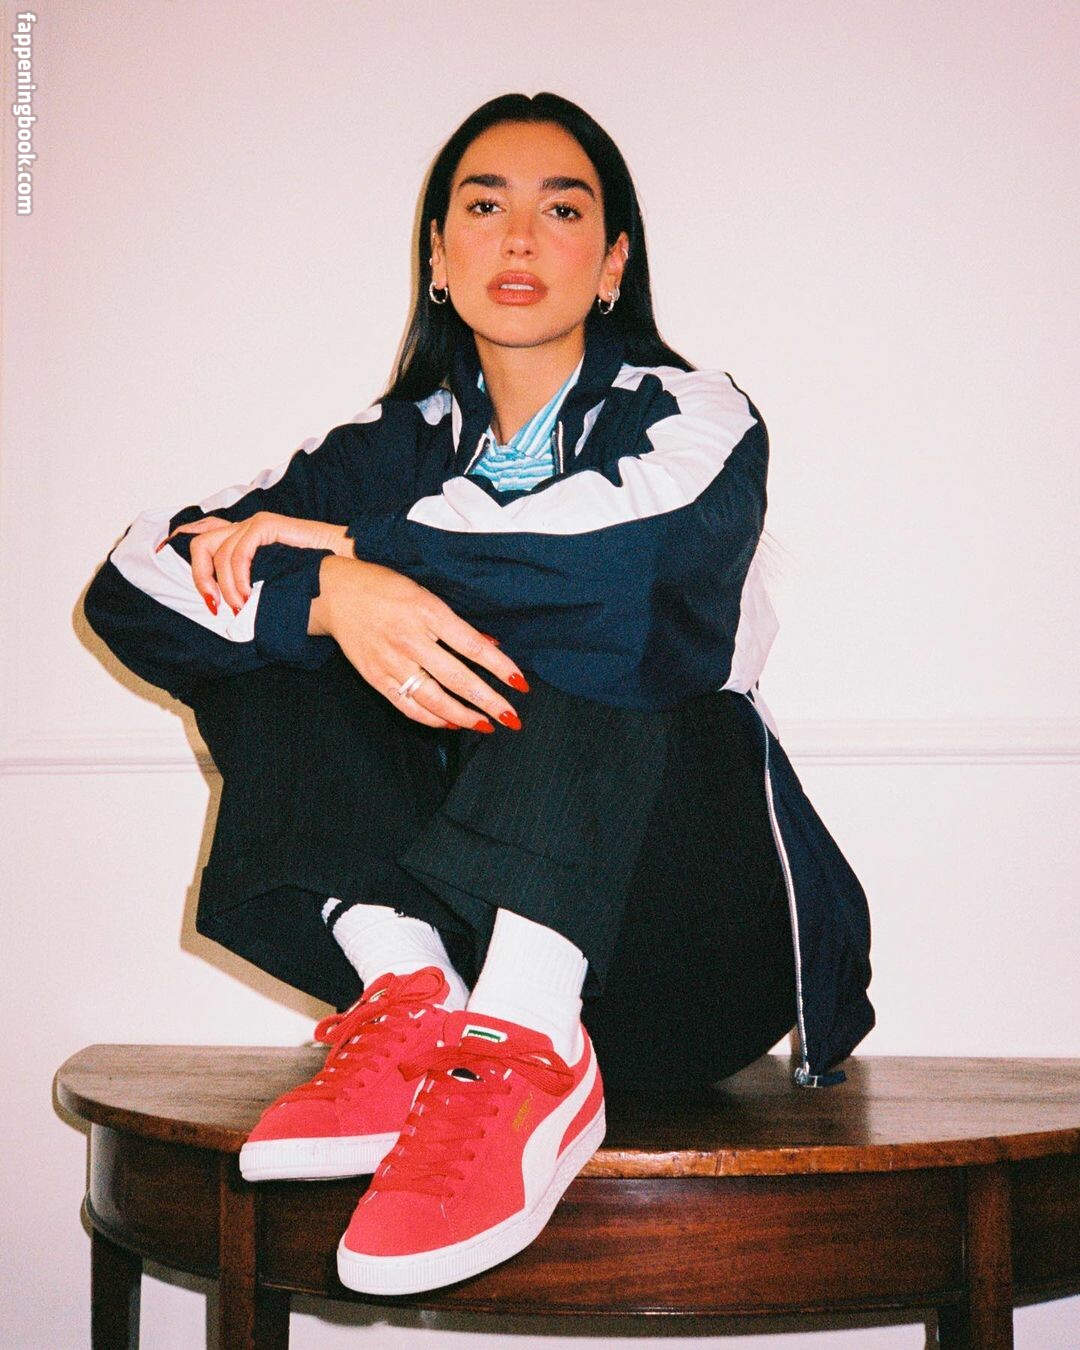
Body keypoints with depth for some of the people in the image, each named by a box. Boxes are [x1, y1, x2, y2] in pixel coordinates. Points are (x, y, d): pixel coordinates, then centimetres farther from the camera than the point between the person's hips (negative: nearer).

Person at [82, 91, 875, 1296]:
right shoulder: (397, 449, 11)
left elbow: (625, 554, -23)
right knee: (265, 628, -7)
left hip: (691, 948, -3)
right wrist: (330, 596, -24)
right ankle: (414, 1000, -26)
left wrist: (333, 550, -12)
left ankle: (526, 1054, -40)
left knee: (603, 624, -25)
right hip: (471, 923, 3)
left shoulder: (694, 419, 3)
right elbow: (131, 585, -3)